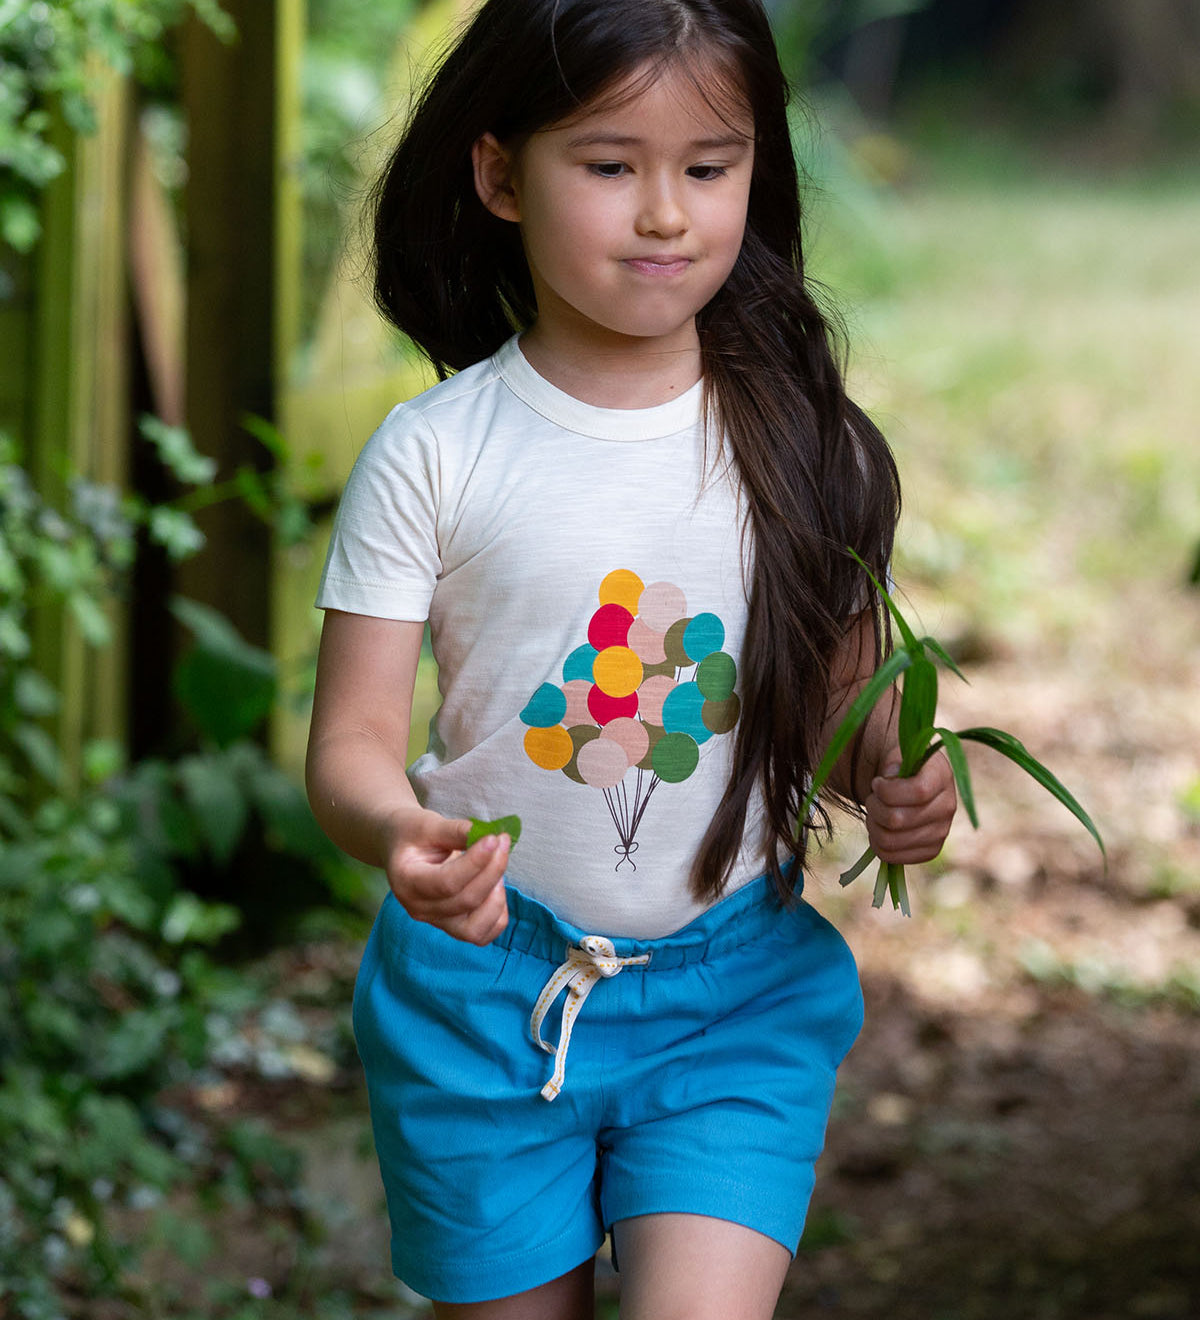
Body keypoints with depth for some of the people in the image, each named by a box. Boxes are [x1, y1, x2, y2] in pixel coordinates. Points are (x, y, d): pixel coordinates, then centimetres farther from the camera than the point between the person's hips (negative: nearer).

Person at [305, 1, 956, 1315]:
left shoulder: (799, 447, -2)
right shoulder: (431, 457, -7)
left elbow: (843, 701, 8)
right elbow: (353, 737, -8)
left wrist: (891, 785, -14)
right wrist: (403, 836, -30)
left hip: (736, 988, 0)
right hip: (486, 981, 0)